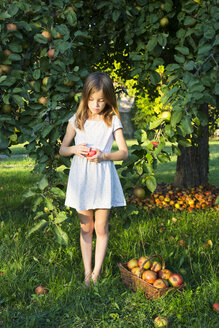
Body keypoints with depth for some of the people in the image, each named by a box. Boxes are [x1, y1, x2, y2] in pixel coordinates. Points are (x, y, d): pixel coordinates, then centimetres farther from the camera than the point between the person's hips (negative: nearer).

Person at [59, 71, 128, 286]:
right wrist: (75, 149, -13)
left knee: (101, 228, 3)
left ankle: (96, 273, 14)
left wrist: (104, 156, -19)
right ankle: (87, 272, 18)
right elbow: (62, 149, 9)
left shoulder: (113, 121, 0)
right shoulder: (77, 121, 4)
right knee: (86, 228, 10)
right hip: (81, 178, 2)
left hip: (103, 178, -1)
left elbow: (124, 152, -2)